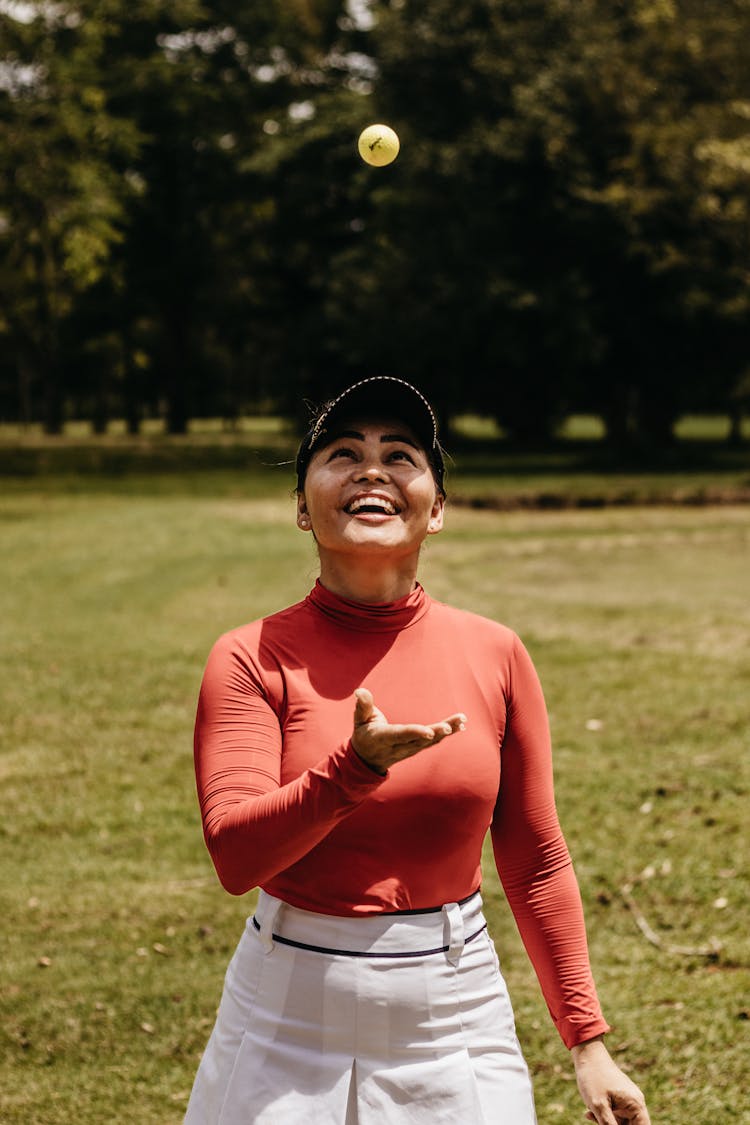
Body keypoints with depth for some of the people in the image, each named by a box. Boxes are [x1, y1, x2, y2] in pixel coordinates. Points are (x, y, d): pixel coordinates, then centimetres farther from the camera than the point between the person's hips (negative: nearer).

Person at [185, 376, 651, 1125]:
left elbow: (536, 865, 4)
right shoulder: (252, 659, -6)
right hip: (290, 1028, -1)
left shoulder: (493, 655, 0)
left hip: (453, 1019, 2)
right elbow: (235, 857, -16)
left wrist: (587, 1043, 2)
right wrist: (355, 770, -31)